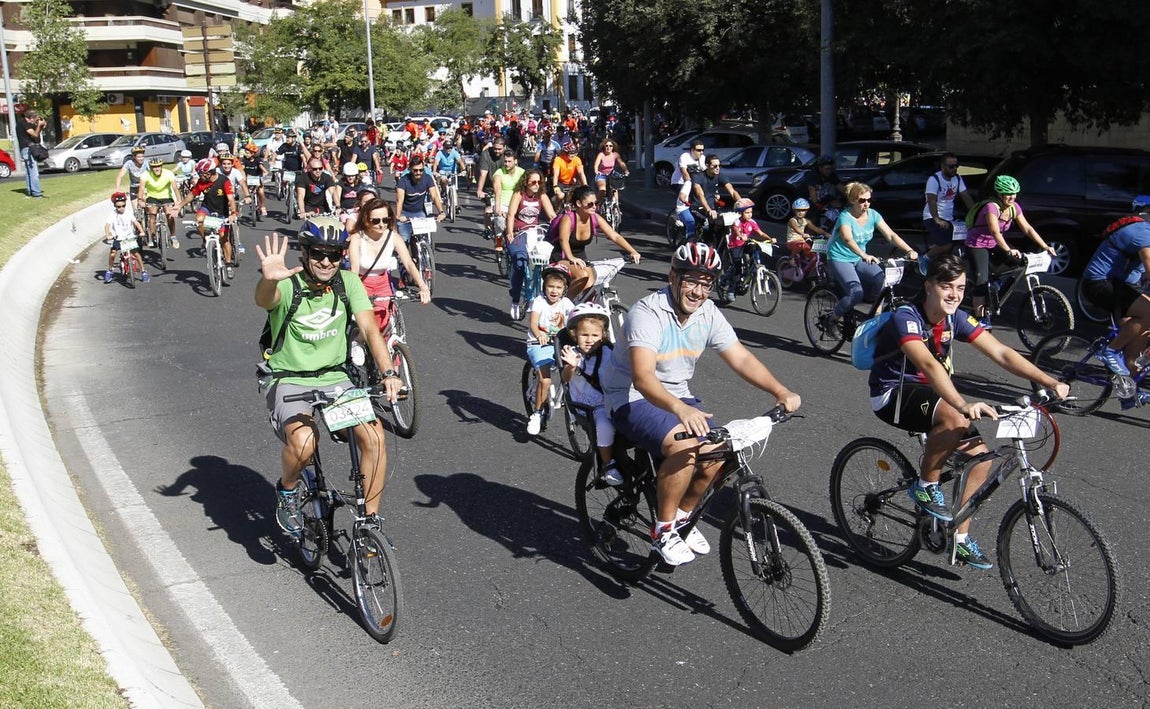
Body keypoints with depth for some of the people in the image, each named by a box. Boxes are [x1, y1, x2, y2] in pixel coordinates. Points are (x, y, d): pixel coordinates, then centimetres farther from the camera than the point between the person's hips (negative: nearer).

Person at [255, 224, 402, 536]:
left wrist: (388, 373, -28)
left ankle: (371, 520, -2)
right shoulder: (288, 287, -15)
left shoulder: (348, 282, -4)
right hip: (289, 382, -3)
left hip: (335, 378, 4)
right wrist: (268, 279, -63)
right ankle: (287, 491, 3)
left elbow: (369, 328, -13)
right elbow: (264, 300, -38)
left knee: (374, 436, -20)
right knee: (303, 441, -32)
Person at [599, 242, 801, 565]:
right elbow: (642, 377, -38)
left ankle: (683, 516, 13)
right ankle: (663, 531, -10)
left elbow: (742, 359, -4)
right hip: (631, 398, -7)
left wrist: (781, 392, -19)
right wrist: (681, 410, -54)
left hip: (677, 397, 7)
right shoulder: (647, 314, -25)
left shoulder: (708, 314, -4)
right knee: (684, 447, -30)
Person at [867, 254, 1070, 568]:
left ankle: (960, 537, 8)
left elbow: (1001, 353, -10)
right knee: (954, 419, -35)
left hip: (928, 390, 7)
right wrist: (965, 405, -56)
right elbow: (929, 365, -42)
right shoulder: (907, 317, -26)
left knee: (980, 454, -5)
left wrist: (1049, 382, -21)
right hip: (892, 394, -7)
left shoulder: (956, 318, -4)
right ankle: (925, 486, -12)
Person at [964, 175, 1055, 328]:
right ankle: (980, 318, -11)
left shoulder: (1014, 207, -6)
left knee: (1021, 263, -11)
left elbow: (1027, 229, -6)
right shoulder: (991, 207, -27)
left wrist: (1045, 247, -14)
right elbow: (995, 232, -41)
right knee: (982, 280, -18)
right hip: (977, 245, -7)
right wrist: (1008, 250, -54)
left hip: (994, 246, 7)